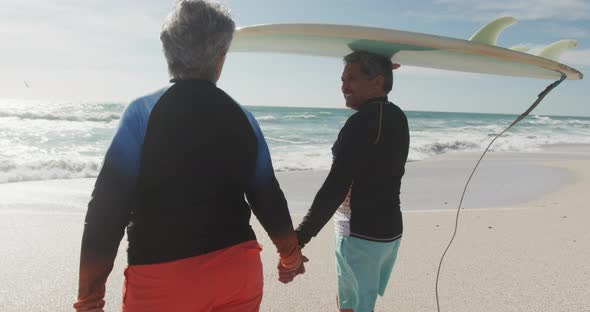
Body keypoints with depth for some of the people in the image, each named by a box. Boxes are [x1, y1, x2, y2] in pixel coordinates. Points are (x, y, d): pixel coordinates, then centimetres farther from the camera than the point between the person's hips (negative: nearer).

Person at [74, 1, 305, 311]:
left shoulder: (143, 113, -9)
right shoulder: (243, 118, 0)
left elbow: (108, 208, -12)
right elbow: (268, 199, 6)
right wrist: (290, 257, 22)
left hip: (162, 276, -2)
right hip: (238, 270, 3)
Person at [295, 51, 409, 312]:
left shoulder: (362, 121, -19)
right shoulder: (397, 117, 7)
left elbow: (335, 187, -26)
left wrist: (299, 238, -27)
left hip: (361, 234, -9)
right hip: (390, 229, 9)